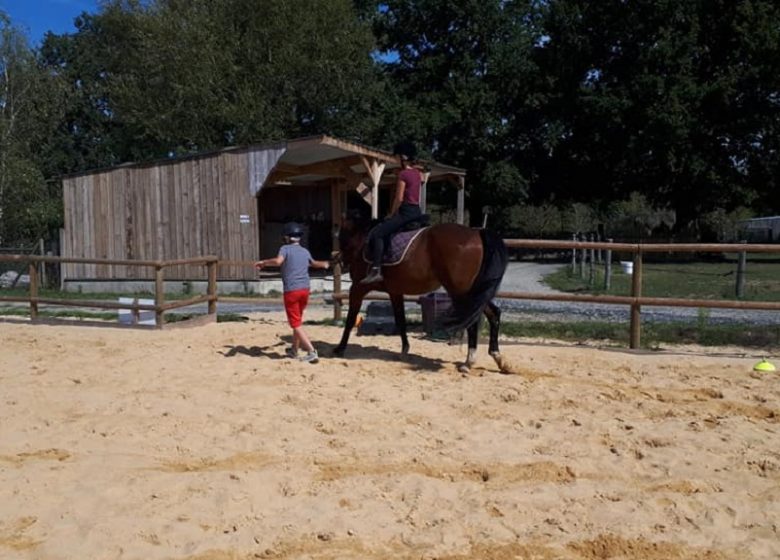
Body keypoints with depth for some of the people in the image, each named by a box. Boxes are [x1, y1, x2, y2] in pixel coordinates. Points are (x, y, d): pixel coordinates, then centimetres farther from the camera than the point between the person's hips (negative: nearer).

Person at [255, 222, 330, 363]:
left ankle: (312, 351, -15)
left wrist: (263, 262, -7)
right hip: (305, 289, 6)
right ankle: (294, 350, 31)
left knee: (296, 323, -4)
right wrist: (324, 264, 60)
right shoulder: (305, 251, 17)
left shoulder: (285, 248, -1)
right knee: (298, 320, 21)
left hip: (291, 290, -6)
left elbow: (278, 261, -23)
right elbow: (313, 263, 39)